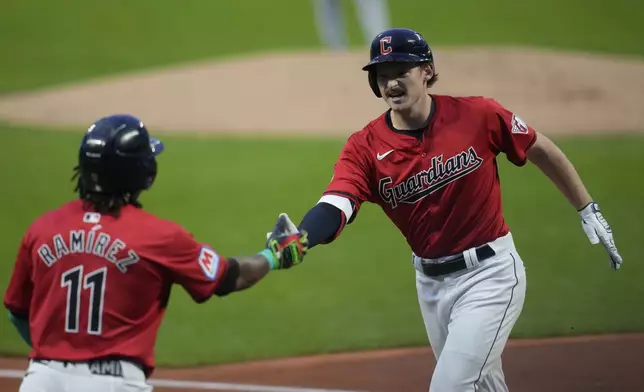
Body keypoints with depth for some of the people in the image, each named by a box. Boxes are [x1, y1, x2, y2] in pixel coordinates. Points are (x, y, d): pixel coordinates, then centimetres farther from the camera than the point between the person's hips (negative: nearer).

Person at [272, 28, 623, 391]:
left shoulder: (478, 115, -13)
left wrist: (588, 210, 7)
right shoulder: (365, 147, -9)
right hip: (430, 284, 4)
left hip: (490, 273, -4)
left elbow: (541, 150, 3)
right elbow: (334, 207, -25)